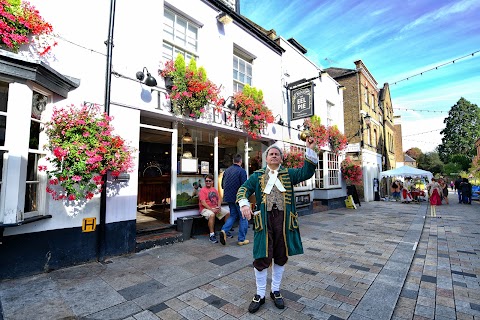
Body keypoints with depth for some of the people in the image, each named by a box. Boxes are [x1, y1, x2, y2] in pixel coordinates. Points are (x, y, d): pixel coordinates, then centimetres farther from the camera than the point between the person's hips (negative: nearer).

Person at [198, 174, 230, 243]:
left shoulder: (214, 189, 15)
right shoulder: (202, 190, -6)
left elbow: (219, 199, 13)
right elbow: (203, 202, -15)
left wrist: (218, 207, -6)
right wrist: (211, 209, -22)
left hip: (215, 208, 7)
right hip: (205, 209, -7)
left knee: (227, 213, -5)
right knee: (212, 215, -38)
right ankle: (212, 235, -29)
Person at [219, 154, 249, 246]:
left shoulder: (227, 170, 5)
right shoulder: (241, 171, -14)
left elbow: (222, 185, 11)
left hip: (228, 197, 6)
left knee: (233, 215, 21)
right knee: (243, 217, 8)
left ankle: (224, 230, 2)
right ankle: (241, 239, 13)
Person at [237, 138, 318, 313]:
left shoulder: (289, 173, 10)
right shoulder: (257, 175, 9)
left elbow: (306, 172, -3)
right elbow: (244, 189, 1)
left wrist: (310, 149, -12)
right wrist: (244, 204, -20)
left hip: (283, 219, 2)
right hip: (264, 219, -1)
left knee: (281, 257, 14)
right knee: (261, 258, 3)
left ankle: (275, 291, 36)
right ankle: (260, 294, 25)